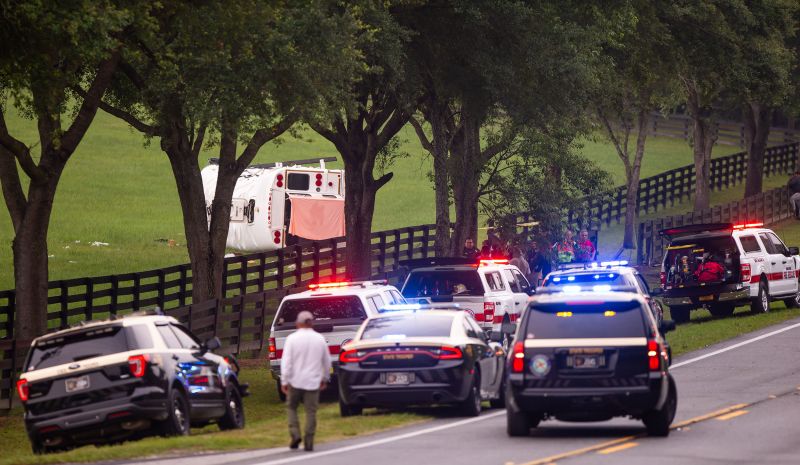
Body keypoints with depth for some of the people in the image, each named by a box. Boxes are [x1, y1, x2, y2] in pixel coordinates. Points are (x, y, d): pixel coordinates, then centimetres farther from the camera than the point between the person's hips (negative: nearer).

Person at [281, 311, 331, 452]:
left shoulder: (292, 339, -7)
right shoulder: (320, 339, 3)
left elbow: (286, 361, -11)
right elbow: (327, 361, 12)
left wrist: (284, 381, -9)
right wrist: (324, 379, 25)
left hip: (296, 381, -2)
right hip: (313, 382, 2)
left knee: (292, 407, 15)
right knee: (311, 411, 4)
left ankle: (295, 434, -1)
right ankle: (309, 443, 2)